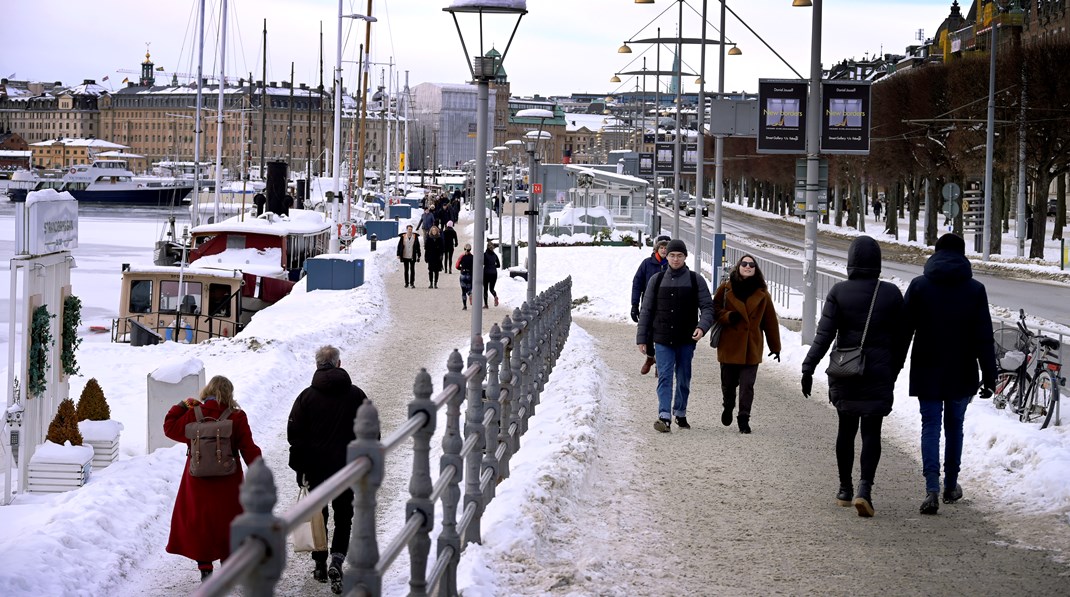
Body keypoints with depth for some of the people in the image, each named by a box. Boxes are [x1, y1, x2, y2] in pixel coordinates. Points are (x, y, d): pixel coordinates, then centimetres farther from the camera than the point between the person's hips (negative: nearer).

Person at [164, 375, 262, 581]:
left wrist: (182, 406, 10)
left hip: (198, 481, 0)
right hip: (228, 483, 0)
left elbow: (170, 428, 6)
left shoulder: (194, 415, -8)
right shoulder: (237, 417, -10)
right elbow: (249, 448, -7)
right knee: (227, 521, 13)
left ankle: (205, 566, 8)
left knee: (199, 520, 10)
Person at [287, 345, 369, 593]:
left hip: (316, 467, 0)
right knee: (343, 516, 6)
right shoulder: (356, 395, -2)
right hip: (348, 469, 0)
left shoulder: (307, 396, -4)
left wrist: (299, 468, 6)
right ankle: (337, 560, -14)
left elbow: (295, 435, -2)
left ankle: (319, 564, 20)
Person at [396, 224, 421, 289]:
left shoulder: (415, 237, 1)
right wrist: (398, 254, 0)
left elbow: (418, 247, 6)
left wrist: (418, 256, 4)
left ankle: (412, 283, 2)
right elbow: (399, 246, 4)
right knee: (406, 270, 8)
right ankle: (406, 283, 15)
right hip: (405, 257, 1)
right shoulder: (403, 237, 0)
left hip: (412, 257, -1)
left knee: (412, 270, -2)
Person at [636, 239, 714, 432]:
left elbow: (707, 307, 0)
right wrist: (641, 338, 4)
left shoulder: (696, 281, 3)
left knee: (684, 378, 8)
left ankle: (680, 414, 23)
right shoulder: (656, 281, 7)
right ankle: (664, 416, -19)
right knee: (665, 377, -10)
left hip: (686, 340, 0)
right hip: (663, 339, 0)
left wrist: (702, 327, -20)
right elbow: (646, 311, 9)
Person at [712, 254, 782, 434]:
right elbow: (715, 309, 5)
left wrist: (775, 346, 10)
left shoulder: (762, 293, 4)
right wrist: (727, 316, -16)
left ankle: (744, 419, 2)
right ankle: (728, 407, 39)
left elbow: (770, 321, 8)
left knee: (747, 386, -6)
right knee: (728, 383, 11)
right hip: (729, 345, 0)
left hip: (752, 347, 0)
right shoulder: (726, 289, 1)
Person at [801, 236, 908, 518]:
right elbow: (900, 339, 4)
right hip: (879, 375, -1)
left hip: (844, 375, 1)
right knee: (871, 432, 0)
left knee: (846, 429, 14)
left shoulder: (839, 292, -6)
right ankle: (865, 487, -19)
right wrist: (894, 372, 15)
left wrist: (808, 368, -9)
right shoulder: (891, 294, -2)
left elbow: (824, 334, -11)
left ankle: (845, 489, 22)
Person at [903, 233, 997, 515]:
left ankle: (932, 488, -14)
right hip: (961, 374, 1)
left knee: (930, 427, 1)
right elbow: (984, 338, -4)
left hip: (927, 373, -1)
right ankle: (951, 486, 24)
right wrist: (989, 377, 0)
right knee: (954, 426, 15)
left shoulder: (919, 286, -4)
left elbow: (904, 330, -3)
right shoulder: (975, 290, -3)